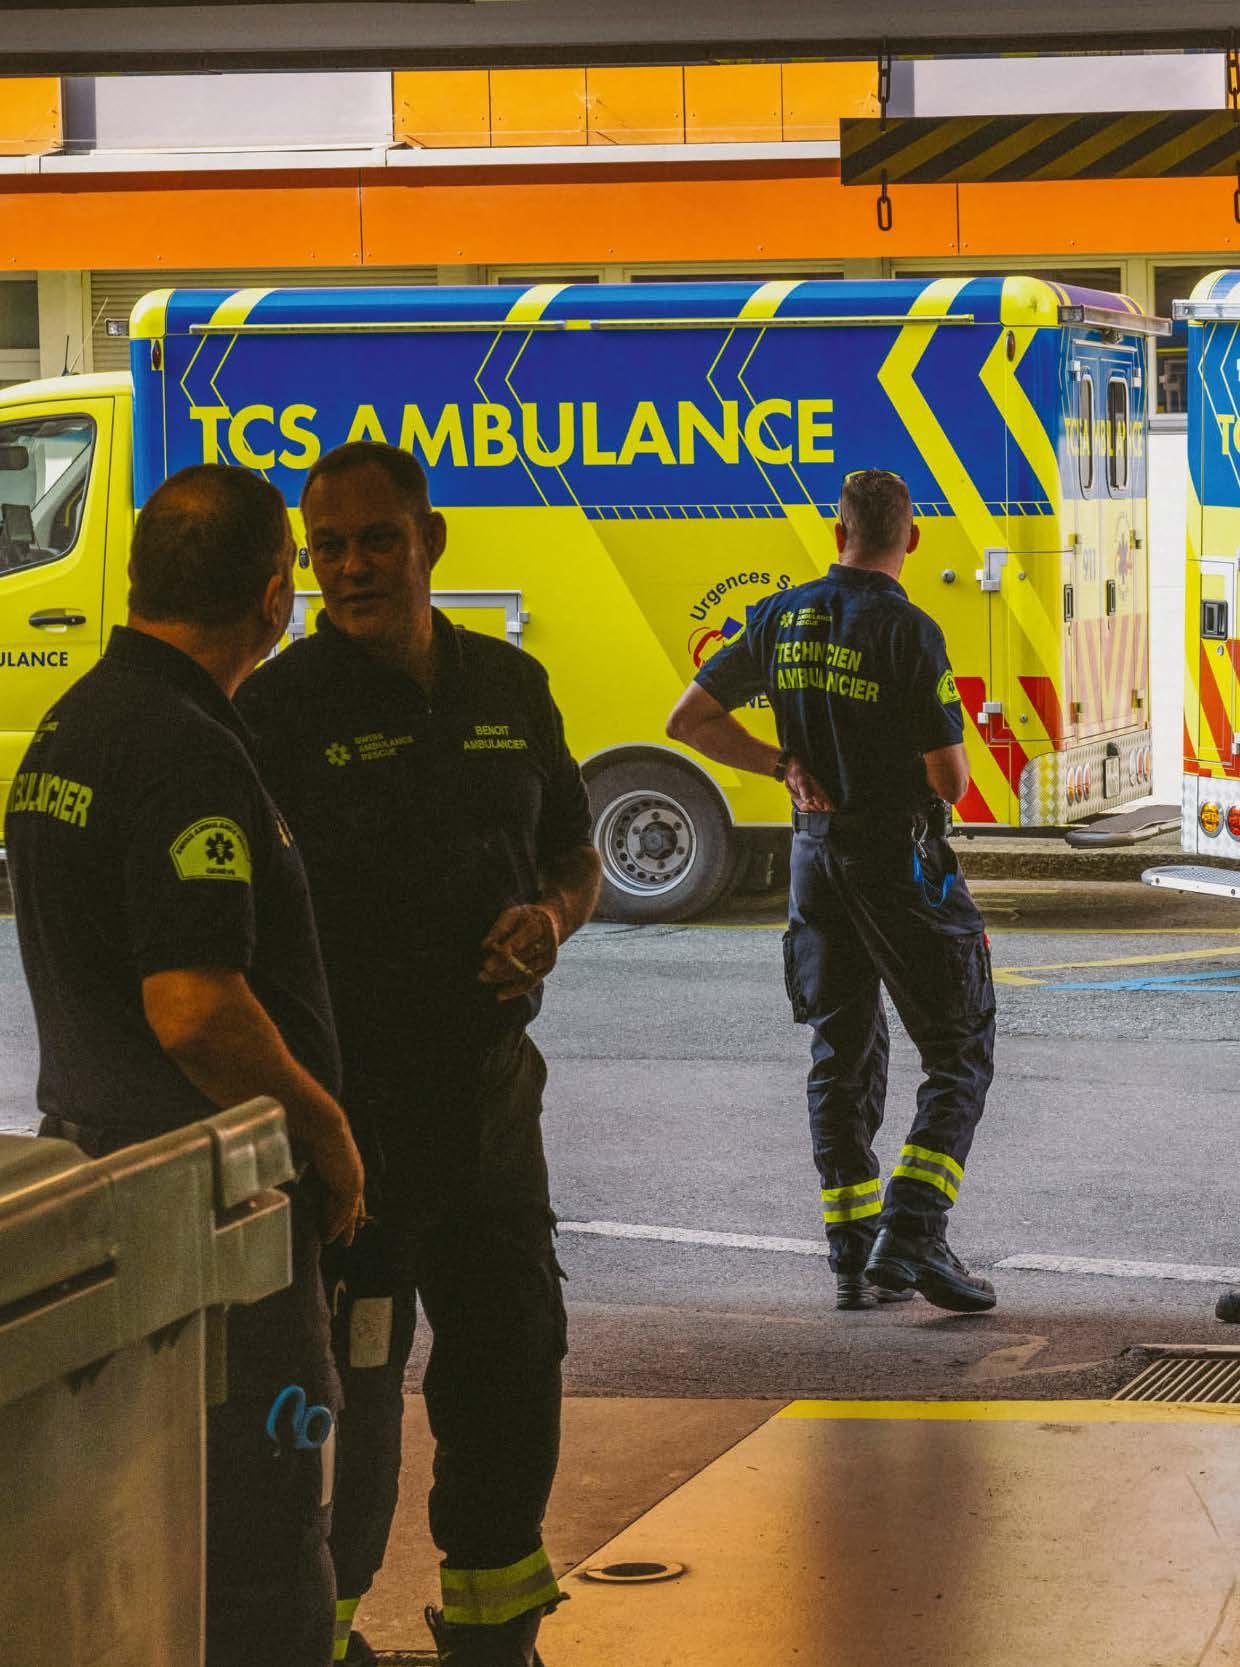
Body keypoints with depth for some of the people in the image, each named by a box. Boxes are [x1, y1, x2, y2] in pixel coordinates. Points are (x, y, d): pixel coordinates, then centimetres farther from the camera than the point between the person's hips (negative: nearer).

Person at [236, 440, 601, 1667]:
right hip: (344, 1105, -6)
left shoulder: (508, 688, 9)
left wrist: (553, 919, -3)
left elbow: (574, 853, 20)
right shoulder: (280, 711, -9)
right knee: (345, 1385, 0)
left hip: (490, 1093, 6)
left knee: (513, 1357, 14)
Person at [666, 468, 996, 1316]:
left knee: (842, 1055, 15)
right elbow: (952, 780, -15)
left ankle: (854, 1256, 14)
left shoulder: (783, 617, 3)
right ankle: (912, 1236, -13)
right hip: (901, 857, -6)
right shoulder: (909, 633, -16)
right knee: (960, 1054, 2)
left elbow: (689, 719, 8)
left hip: (815, 855, 6)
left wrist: (786, 764, 6)